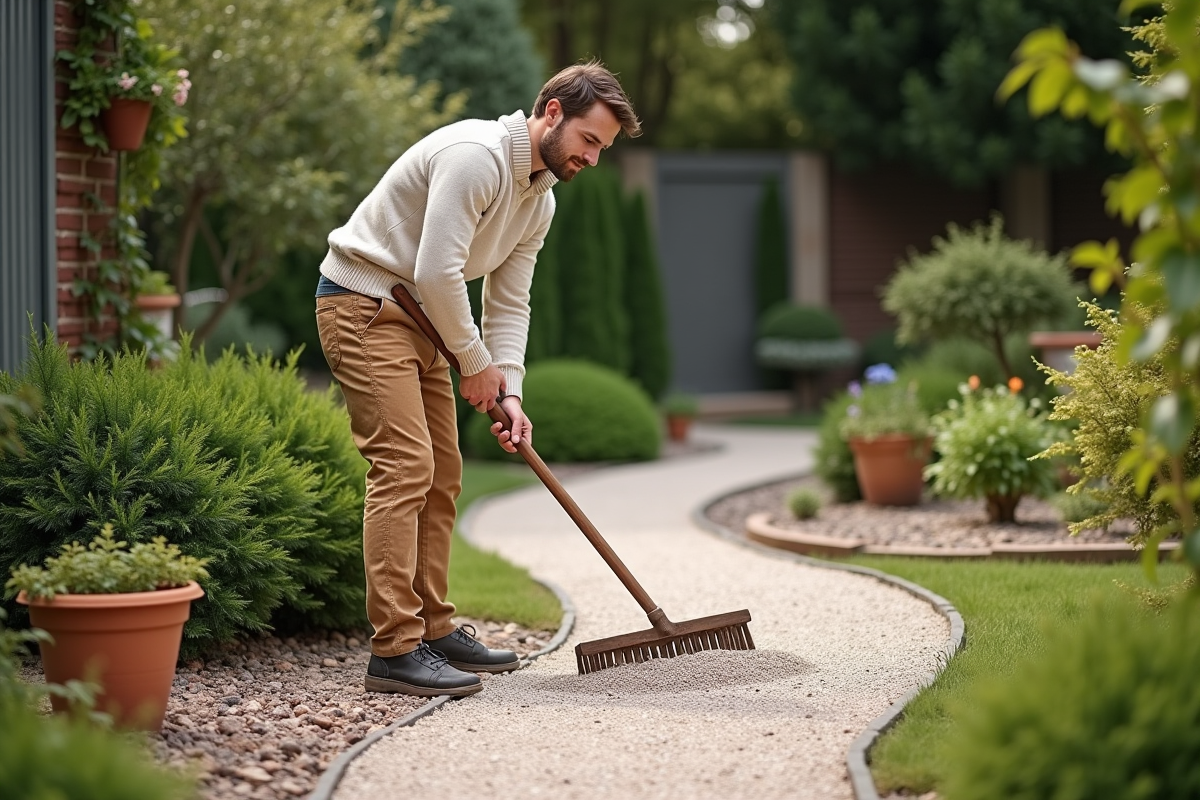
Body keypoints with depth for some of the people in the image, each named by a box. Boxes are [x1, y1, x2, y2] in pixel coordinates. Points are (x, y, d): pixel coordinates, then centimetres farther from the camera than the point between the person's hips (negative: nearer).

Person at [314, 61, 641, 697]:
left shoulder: (539, 200, 10)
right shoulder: (475, 155, -22)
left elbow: (509, 303, 12)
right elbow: (436, 272, -26)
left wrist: (509, 391, -2)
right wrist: (477, 364, -14)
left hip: (420, 319, 10)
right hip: (362, 303, -10)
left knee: (441, 477, 10)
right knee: (404, 466, -18)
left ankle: (433, 630, 18)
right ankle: (395, 650, -20)